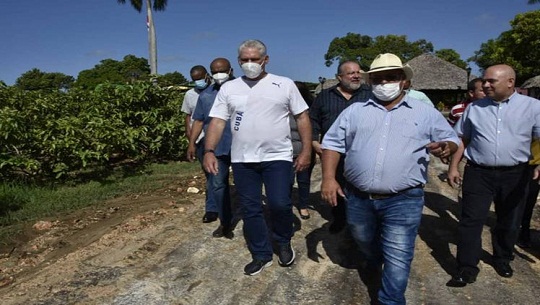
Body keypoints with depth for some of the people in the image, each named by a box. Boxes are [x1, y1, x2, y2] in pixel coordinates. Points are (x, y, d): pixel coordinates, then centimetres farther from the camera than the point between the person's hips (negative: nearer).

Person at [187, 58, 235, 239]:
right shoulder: (205, 95, 9)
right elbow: (199, 121, 12)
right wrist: (192, 143, 7)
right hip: (216, 148, 4)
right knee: (217, 186, 8)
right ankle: (225, 222, 24)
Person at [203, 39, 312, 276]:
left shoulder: (285, 84, 2)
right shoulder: (228, 88, 6)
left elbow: (302, 117, 3)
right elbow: (217, 122, 2)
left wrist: (306, 151, -4)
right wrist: (209, 151, -12)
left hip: (277, 157, -2)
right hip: (242, 160, 3)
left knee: (280, 204, -10)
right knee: (250, 209, 8)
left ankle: (283, 243, 22)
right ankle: (261, 255, 27)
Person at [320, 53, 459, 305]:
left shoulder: (426, 113, 4)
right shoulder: (354, 111, 6)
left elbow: (451, 139, 11)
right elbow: (333, 143, 6)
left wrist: (447, 147, -14)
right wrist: (328, 178, -6)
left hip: (403, 201, -2)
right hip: (358, 198, 3)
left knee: (397, 259, 1)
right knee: (364, 242, 26)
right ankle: (373, 264, 58)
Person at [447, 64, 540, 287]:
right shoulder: (474, 108, 4)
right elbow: (461, 139, 10)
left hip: (515, 175, 0)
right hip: (478, 173, 0)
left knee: (509, 222, 16)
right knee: (470, 221, -2)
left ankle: (502, 259, 39)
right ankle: (467, 269, 8)